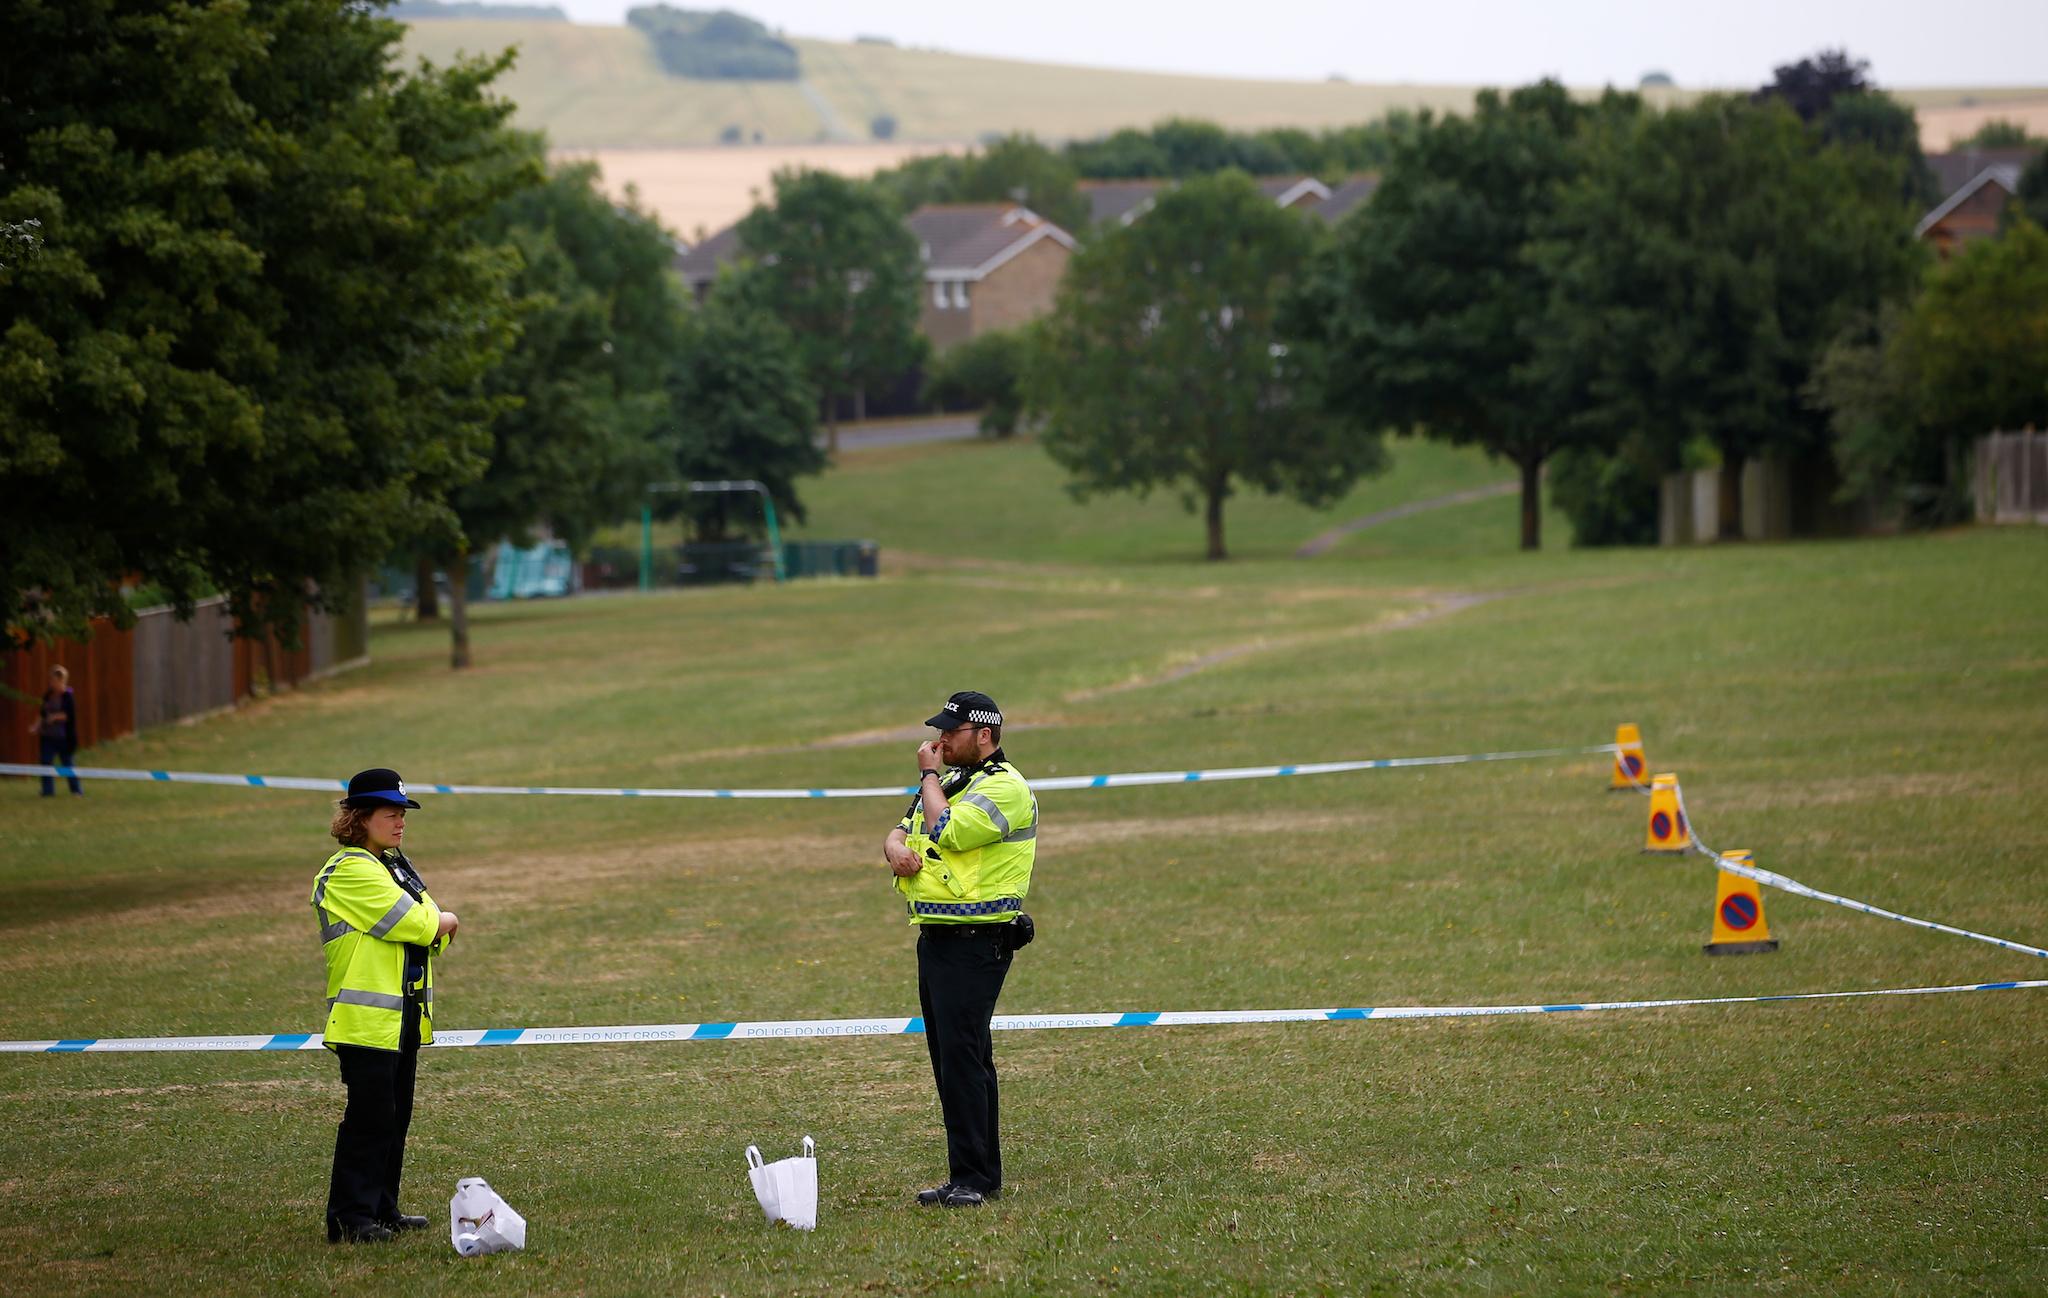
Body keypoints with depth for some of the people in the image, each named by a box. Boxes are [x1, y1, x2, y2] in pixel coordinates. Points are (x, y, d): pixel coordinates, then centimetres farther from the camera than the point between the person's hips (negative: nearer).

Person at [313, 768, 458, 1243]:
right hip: (368, 1018, -9)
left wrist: (435, 926, -9)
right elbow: (414, 923, -19)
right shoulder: (349, 871, -13)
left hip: (405, 1016, 9)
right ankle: (350, 1217, -7)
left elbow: (434, 931, 13)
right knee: (370, 1118, -10)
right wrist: (442, 921, 1)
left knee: (396, 1116, 12)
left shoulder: (395, 865, 18)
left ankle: (382, 1209, 20)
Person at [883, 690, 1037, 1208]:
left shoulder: (1005, 787, -11)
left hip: (976, 944, -10)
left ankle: (972, 1179, -15)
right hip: (935, 935, 10)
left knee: (962, 1057, -15)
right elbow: (901, 830, 22)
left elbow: (945, 832, -23)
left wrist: (929, 775, -8)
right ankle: (981, 1173, 18)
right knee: (952, 1059, 12)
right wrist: (896, 847, -2)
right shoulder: (949, 779, 20)